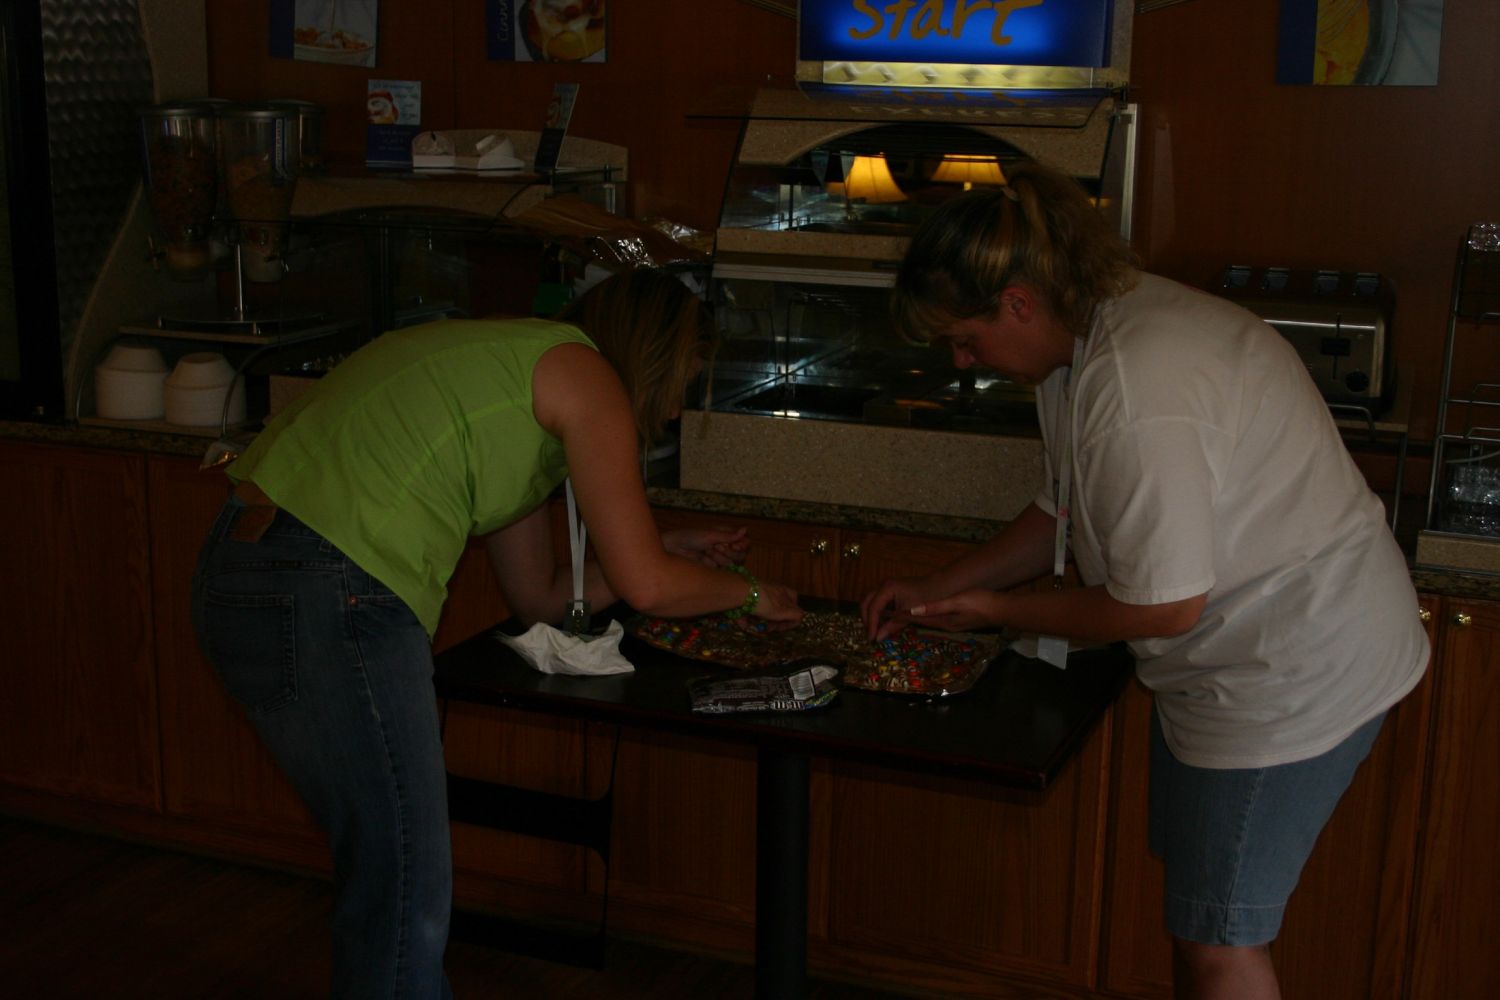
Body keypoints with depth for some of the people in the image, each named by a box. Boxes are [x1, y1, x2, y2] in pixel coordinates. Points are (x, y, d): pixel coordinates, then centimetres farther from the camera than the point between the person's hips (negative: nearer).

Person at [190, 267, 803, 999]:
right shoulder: (583, 373, -2)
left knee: (383, 863, 21)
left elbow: (539, 594, 29)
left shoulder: (517, 363, 25)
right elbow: (644, 586, -3)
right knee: (404, 899, -1)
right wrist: (747, 593, 14)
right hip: (323, 601, -10)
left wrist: (661, 555, 32)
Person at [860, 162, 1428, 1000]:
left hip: (1293, 675, -10)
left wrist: (994, 609, -11)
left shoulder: (1134, 394, -30)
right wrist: (936, 590, 9)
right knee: (1201, 913, 21)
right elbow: (1067, 514, 14)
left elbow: (1162, 607, -25)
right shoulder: (1103, 327, 2)